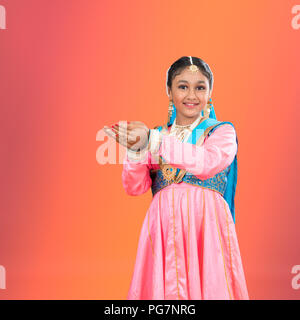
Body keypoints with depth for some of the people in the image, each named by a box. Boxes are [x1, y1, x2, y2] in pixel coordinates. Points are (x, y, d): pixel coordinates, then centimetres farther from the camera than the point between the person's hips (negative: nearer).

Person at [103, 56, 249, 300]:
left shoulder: (221, 131, 6)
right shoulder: (157, 134, 14)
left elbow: (209, 162, -17)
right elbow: (135, 187, 5)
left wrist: (151, 140, -20)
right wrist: (136, 150, -14)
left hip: (205, 223, -2)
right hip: (164, 224, 2)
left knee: (207, 284, -6)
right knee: (163, 286, 0)